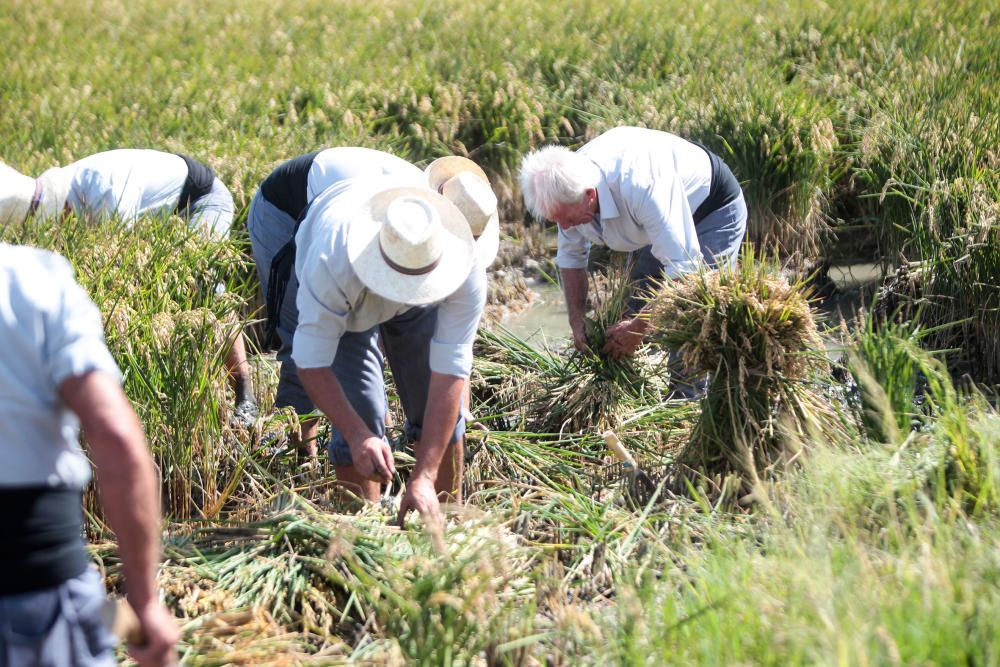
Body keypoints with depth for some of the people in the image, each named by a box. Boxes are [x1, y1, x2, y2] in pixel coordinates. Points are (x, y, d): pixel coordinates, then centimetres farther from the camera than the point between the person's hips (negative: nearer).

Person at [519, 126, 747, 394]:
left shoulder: (640, 187, -44)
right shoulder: (568, 184, -19)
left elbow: (683, 267, -41)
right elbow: (570, 257, 0)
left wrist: (638, 327, -34)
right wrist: (577, 321, -6)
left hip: (713, 210, -8)